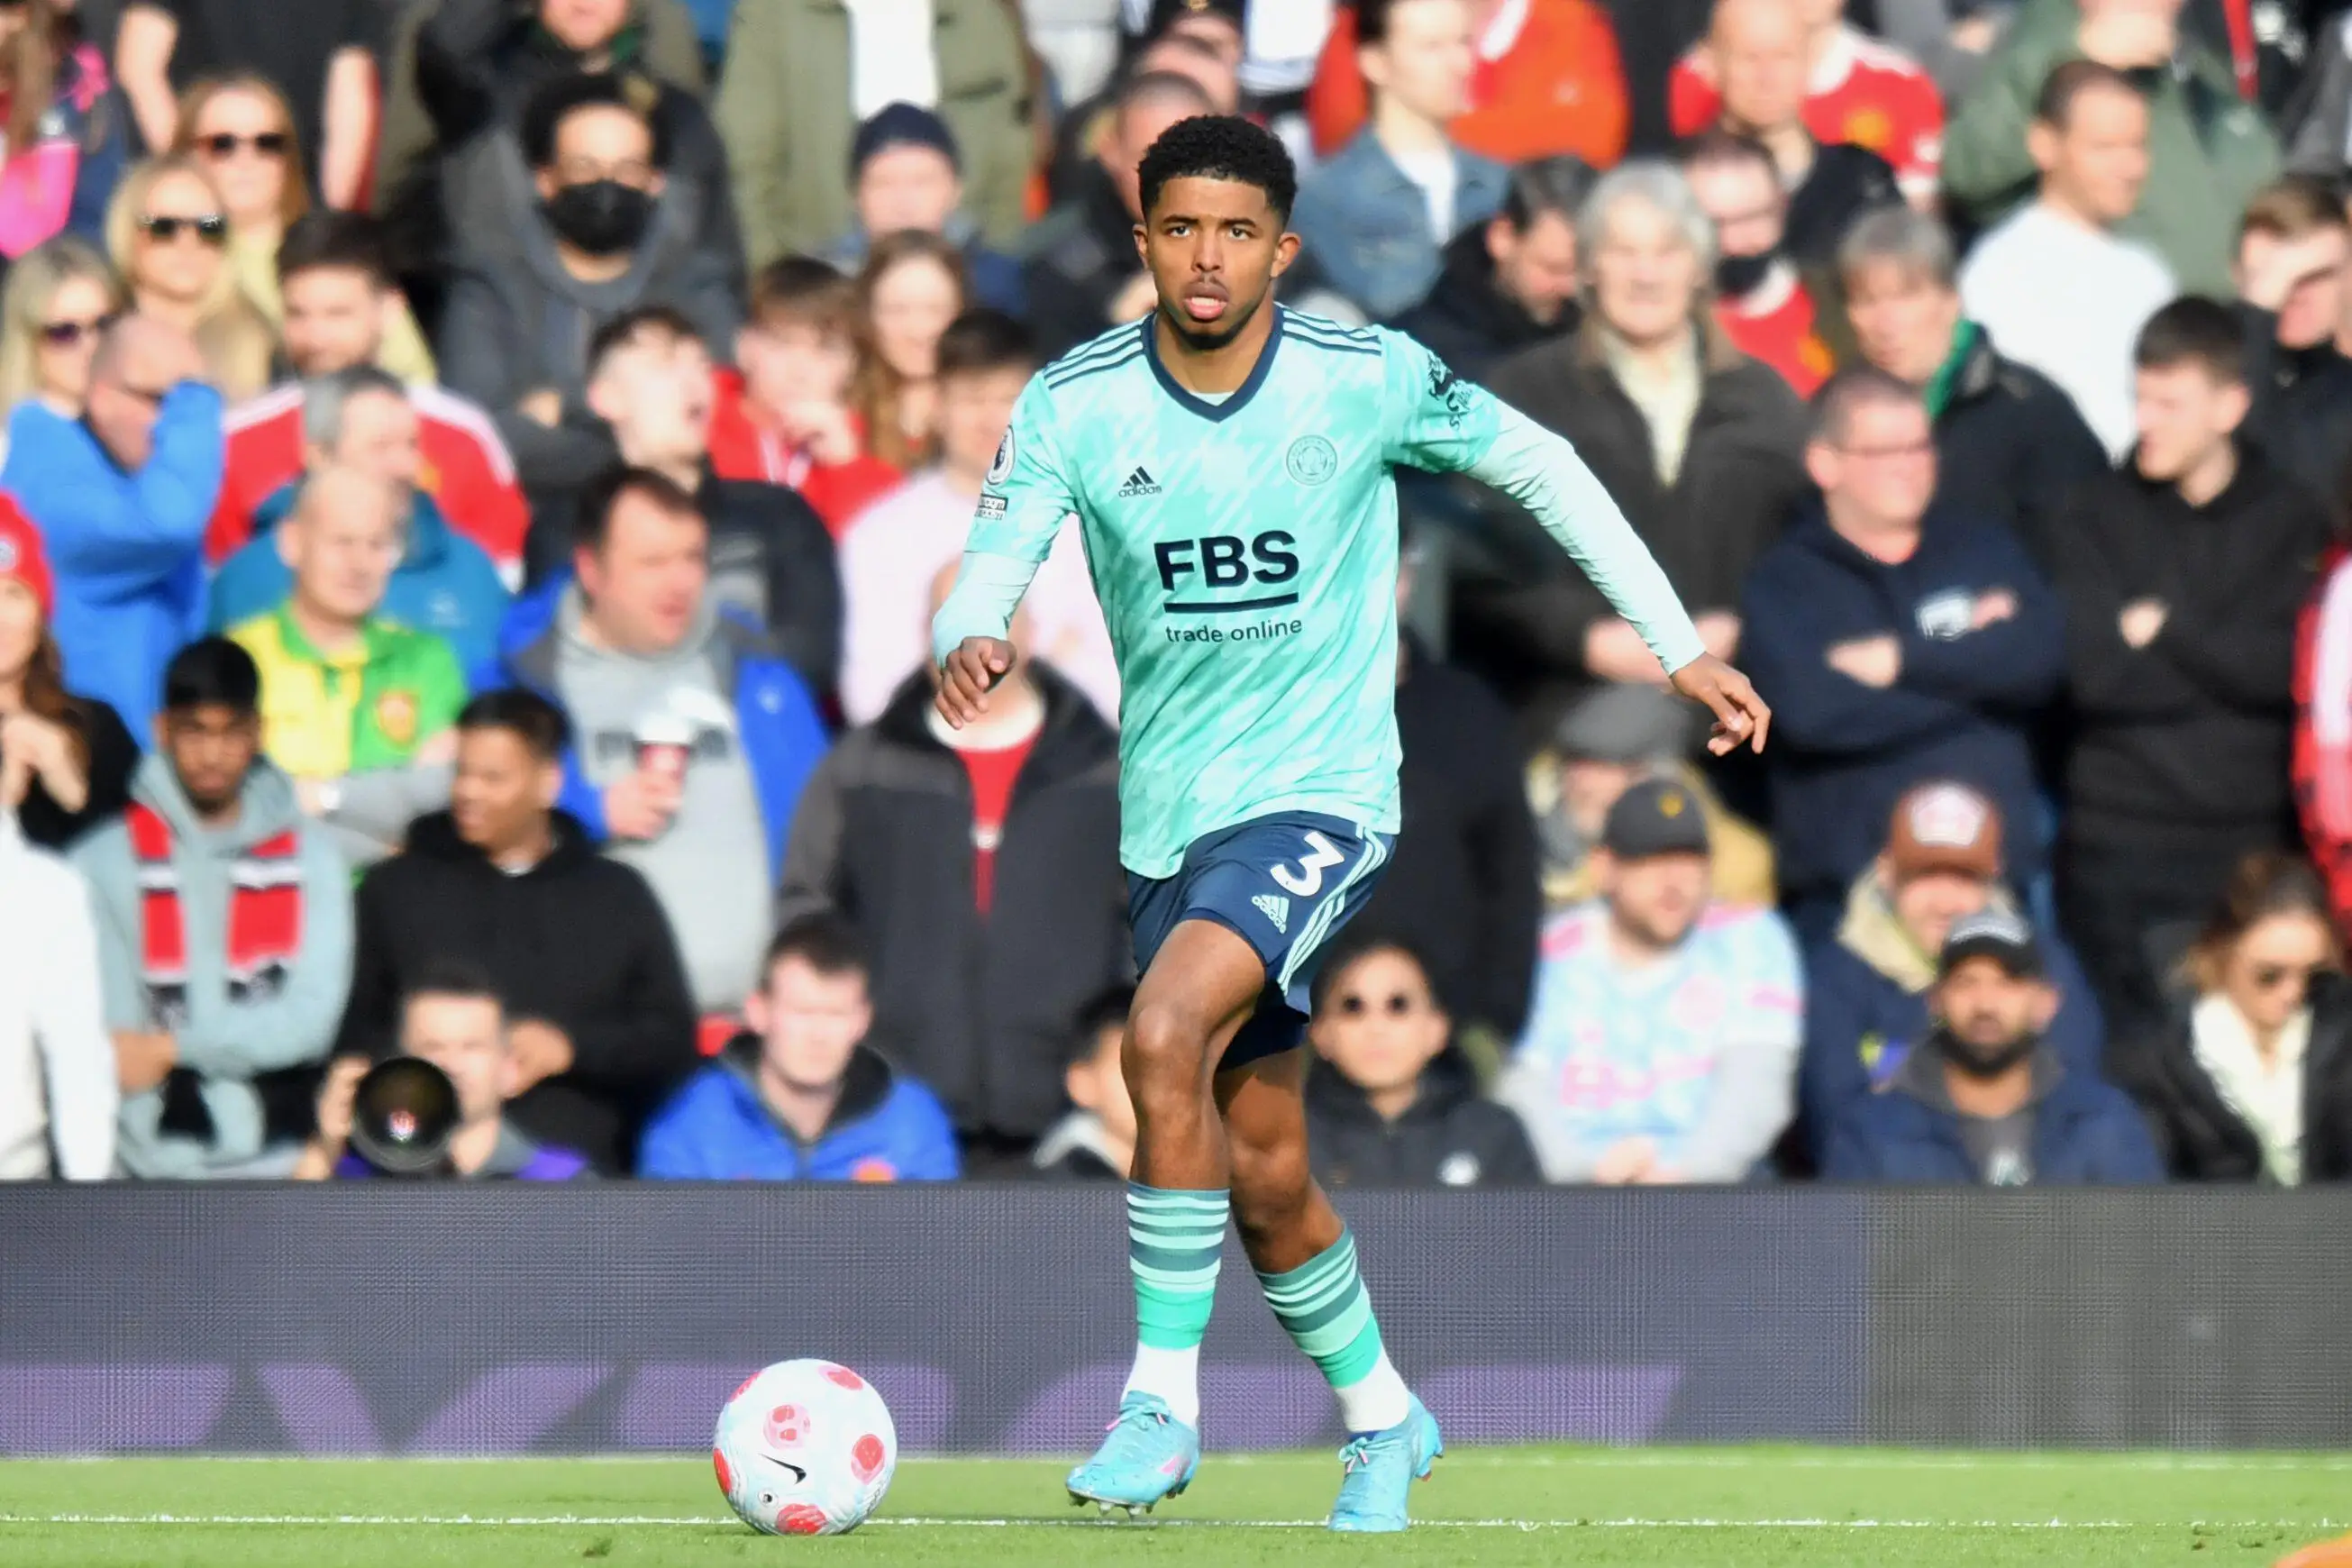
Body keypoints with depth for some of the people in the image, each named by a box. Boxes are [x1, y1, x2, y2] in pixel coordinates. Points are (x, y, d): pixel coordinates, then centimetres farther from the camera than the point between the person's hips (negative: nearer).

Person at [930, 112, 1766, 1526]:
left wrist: (1682, 649, 7)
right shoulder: (1076, 404, -5)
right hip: (1170, 816, 4)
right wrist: (970, 644, -36)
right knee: (1264, 1175, 10)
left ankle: (1164, 1402, -19)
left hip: (1324, 797, -4)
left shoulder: (1368, 380, -8)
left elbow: (1540, 466, 5)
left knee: (1167, 1039, -28)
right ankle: (1383, 1420, 33)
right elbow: (990, 573, -11)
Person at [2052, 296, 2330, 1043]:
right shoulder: (2099, 519, 6)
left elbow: (2292, 670, -7)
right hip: (2123, 847, 0)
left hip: (2251, 840, 0)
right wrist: (2226, 661, -7)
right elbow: (2096, 675, -8)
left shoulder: (2292, 522, 7)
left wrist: (2165, 627, -8)